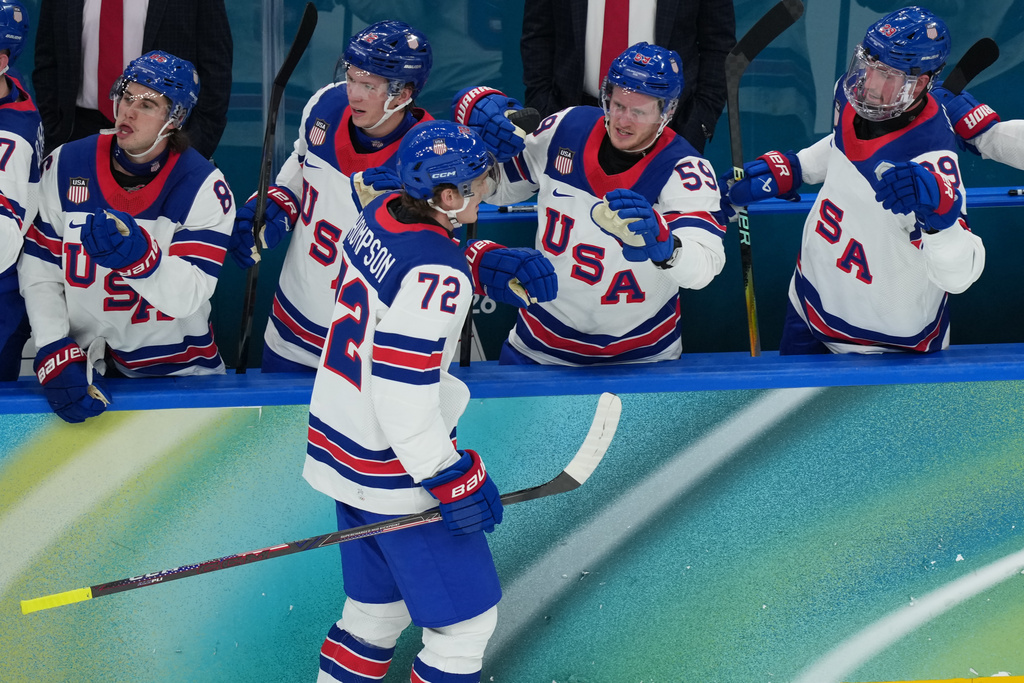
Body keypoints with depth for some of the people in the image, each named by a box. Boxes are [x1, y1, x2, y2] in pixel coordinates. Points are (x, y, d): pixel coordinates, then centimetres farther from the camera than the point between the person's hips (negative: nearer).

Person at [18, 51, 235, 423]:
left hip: (176, 366, -1)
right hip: (83, 358, 1)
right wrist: (56, 352, -14)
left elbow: (189, 295, -19)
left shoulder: (203, 187, -11)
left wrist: (139, 255, -38)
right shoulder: (65, 166, -4)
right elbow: (40, 270, -3)